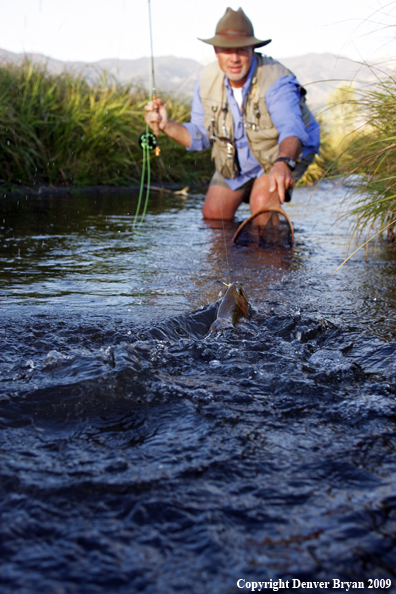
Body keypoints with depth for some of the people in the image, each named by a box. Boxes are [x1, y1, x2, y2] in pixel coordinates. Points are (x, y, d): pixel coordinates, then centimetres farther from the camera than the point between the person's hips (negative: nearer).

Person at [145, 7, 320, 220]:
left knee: (262, 203, -30)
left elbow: (292, 130, -48)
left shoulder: (276, 80, -32)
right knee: (212, 216, 3)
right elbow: (199, 136, -5)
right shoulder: (207, 79, -15)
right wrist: (166, 125, -24)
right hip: (235, 161, 5)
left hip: (288, 151, -5)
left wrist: (283, 163, -70)